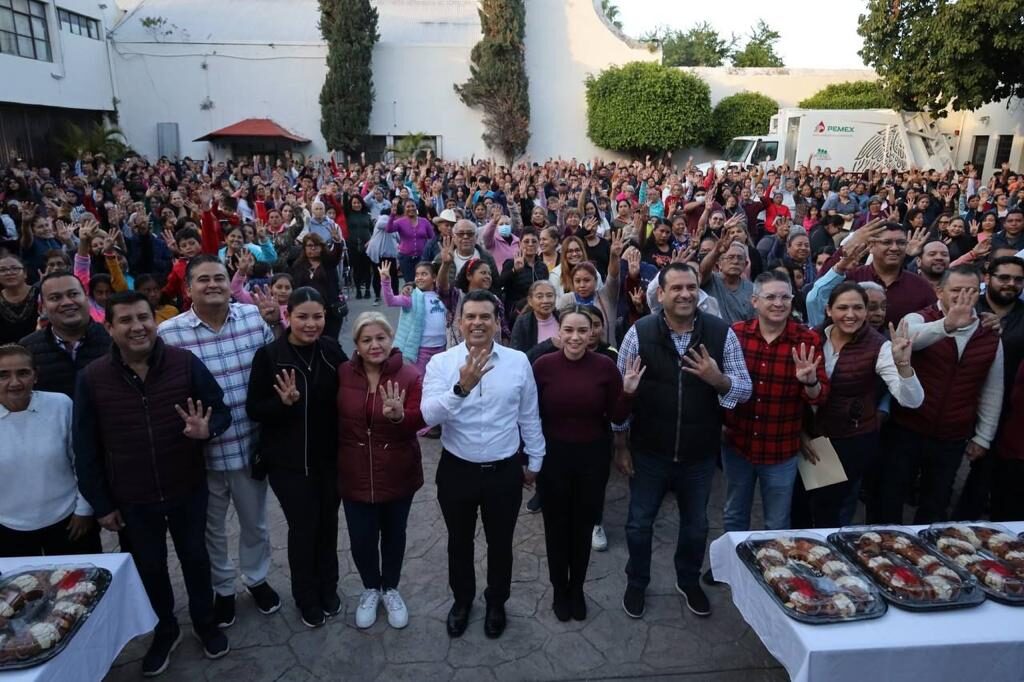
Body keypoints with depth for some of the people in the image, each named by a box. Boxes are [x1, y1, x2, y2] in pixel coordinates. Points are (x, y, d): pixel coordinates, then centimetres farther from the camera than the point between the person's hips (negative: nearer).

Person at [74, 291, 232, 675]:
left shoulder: (185, 363, -14)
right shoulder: (92, 378, -10)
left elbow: (221, 411, -6)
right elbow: (86, 449, -3)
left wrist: (208, 428, -30)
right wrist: (101, 503, 0)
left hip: (187, 489, -1)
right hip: (132, 499, 1)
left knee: (195, 558, 18)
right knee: (150, 568, 19)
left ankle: (205, 622, 42)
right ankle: (164, 631, 43)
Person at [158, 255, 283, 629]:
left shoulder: (254, 316, -6)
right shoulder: (169, 332, -12)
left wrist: (280, 324, -11)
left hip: (250, 444, 2)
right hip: (203, 450, -1)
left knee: (255, 521, 22)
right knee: (212, 527, 20)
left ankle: (257, 579, 47)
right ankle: (223, 589, 44)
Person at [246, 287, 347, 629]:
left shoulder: (331, 350, -3)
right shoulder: (269, 355, -12)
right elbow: (254, 410, -9)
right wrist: (284, 402, -27)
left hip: (329, 456, 3)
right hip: (288, 460, -3)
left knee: (327, 523, 14)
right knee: (303, 526, 5)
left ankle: (328, 589, 37)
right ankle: (306, 597, 29)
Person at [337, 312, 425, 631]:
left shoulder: (410, 375, -13)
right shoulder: (343, 374, -6)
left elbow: (418, 421, -19)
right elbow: (332, 417, 5)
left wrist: (399, 416, -40)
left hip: (398, 473, -1)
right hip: (355, 474, 1)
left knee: (393, 534, 17)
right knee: (361, 538, 10)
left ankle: (390, 588, 43)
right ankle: (370, 589, 39)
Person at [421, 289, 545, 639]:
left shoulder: (519, 361, -7)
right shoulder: (441, 362, -11)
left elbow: (529, 417, 3)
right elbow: (429, 415, -25)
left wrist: (534, 461, 10)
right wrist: (461, 387, -40)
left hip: (504, 471, 0)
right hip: (457, 470, 0)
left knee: (500, 543, 19)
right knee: (459, 542, 20)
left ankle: (496, 603, 45)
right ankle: (462, 600, 47)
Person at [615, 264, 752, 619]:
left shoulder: (722, 333, -10)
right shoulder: (639, 333, -12)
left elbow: (744, 389, -6)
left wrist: (718, 379, -27)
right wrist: (621, 445, -4)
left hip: (700, 453, 2)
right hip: (648, 452, -1)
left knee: (696, 524, 22)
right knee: (639, 523, 16)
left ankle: (689, 581, 48)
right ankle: (636, 582, 41)